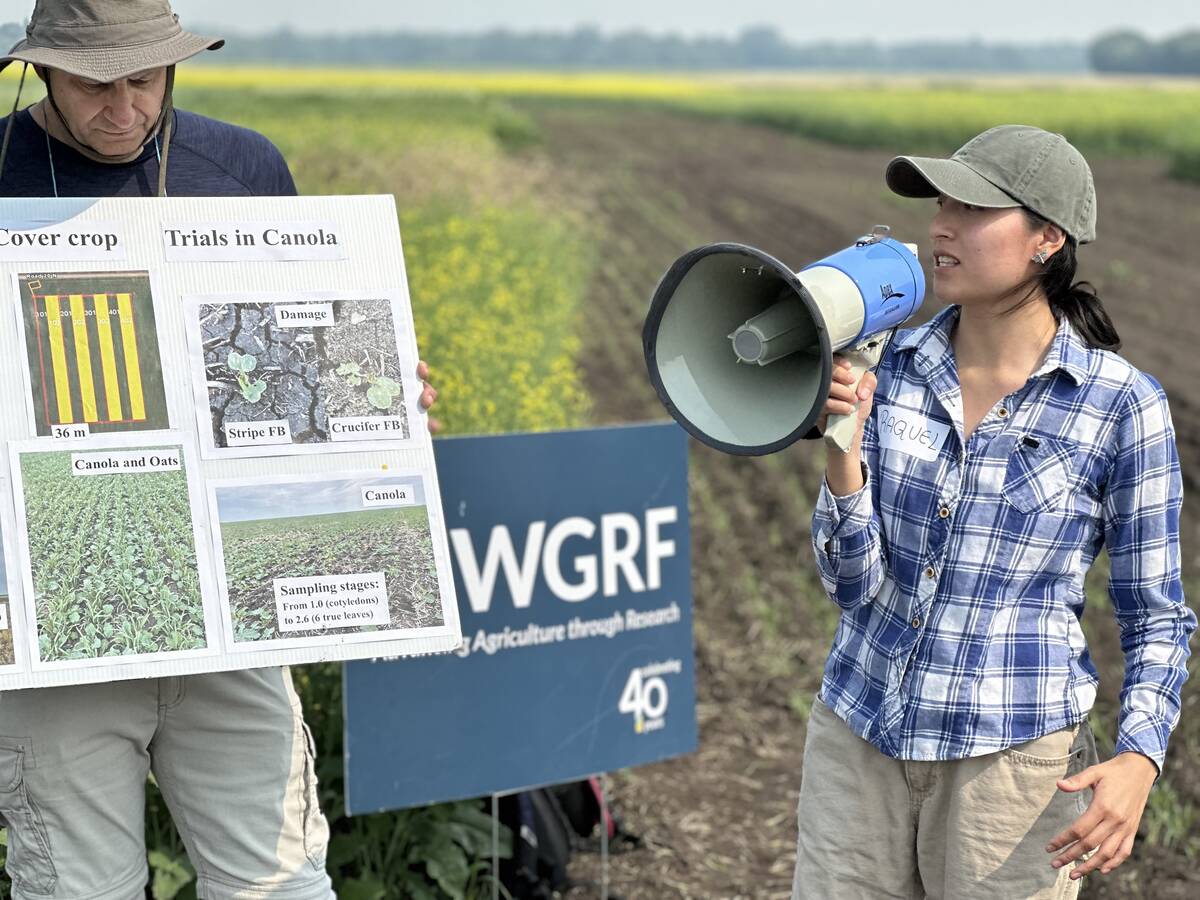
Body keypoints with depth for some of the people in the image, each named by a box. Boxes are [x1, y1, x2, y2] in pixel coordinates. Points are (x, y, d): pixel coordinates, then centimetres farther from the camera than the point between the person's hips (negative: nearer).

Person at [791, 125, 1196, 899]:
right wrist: (839, 444, -21)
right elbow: (853, 583, -5)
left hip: (1012, 756, -3)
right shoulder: (893, 367, -2)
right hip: (860, 739, 3)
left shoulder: (1122, 405, -10)